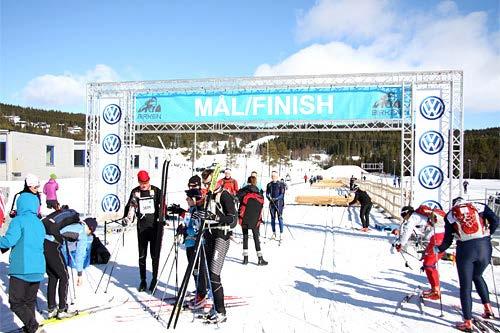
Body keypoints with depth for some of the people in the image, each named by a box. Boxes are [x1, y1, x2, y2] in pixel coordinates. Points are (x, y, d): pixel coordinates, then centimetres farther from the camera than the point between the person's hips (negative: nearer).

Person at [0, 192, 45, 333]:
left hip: (21, 269, -6)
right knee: (30, 301, 18)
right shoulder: (40, 223, 15)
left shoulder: (18, 220, -6)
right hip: (38, 270, 7)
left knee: (16, 302, 1)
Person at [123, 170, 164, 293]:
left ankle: (154, 279, 17)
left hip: (155, 226, -2)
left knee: (155, 255, 3)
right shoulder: (135, 192, 5)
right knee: (142, 255, 7)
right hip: (142, 226, 2)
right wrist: (126, 217, -5)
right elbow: (129, 205, 10)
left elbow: (162, 206, 3)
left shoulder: (156, 191, 0)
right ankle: (143, 280, 19)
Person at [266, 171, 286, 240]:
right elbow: (267, 194, 9)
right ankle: (274, 233, 16)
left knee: (280, 218, -6)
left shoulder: (281, 184, -2)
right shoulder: (269, 184, 10)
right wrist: (270, 198, -11)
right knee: (272, 218, 7)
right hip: (272, 203, 4)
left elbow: (282, 194, -6)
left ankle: (281, 233, -2)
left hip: (279, 203, -4)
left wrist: (276, 198, -20)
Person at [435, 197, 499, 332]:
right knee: (477, 276, 30)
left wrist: (438, 249, 23)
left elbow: (447, 240, 7)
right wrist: (487, 234, 14)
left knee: (465, 286, 8)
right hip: (484, 247, 2)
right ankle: (488, 307, 26)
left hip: (465, 250, -2)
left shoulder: (450, 215, 8)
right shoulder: (479, 207, 10)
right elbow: (495, 220, -3)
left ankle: (468, 322, 11)